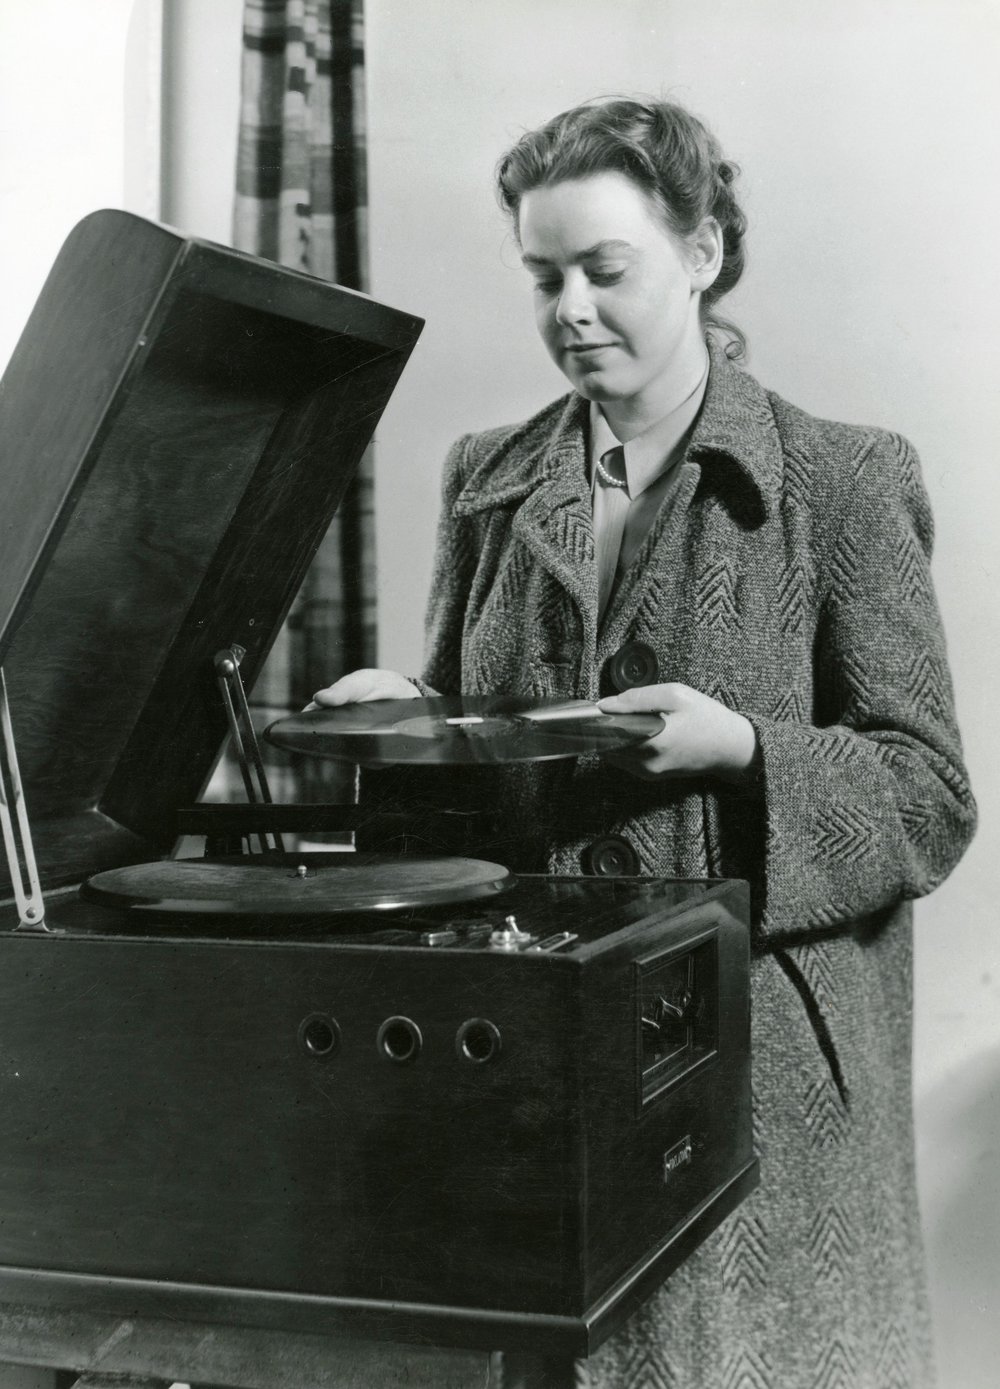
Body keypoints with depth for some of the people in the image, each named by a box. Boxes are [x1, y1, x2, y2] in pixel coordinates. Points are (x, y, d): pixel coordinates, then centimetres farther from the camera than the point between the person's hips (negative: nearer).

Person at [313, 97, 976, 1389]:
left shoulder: (843, 483, -3)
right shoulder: (485, 478, 10)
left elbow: (931, 798, -5)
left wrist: (742, 748, -20)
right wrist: (406, 710, -3)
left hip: (760, 1060, -3)